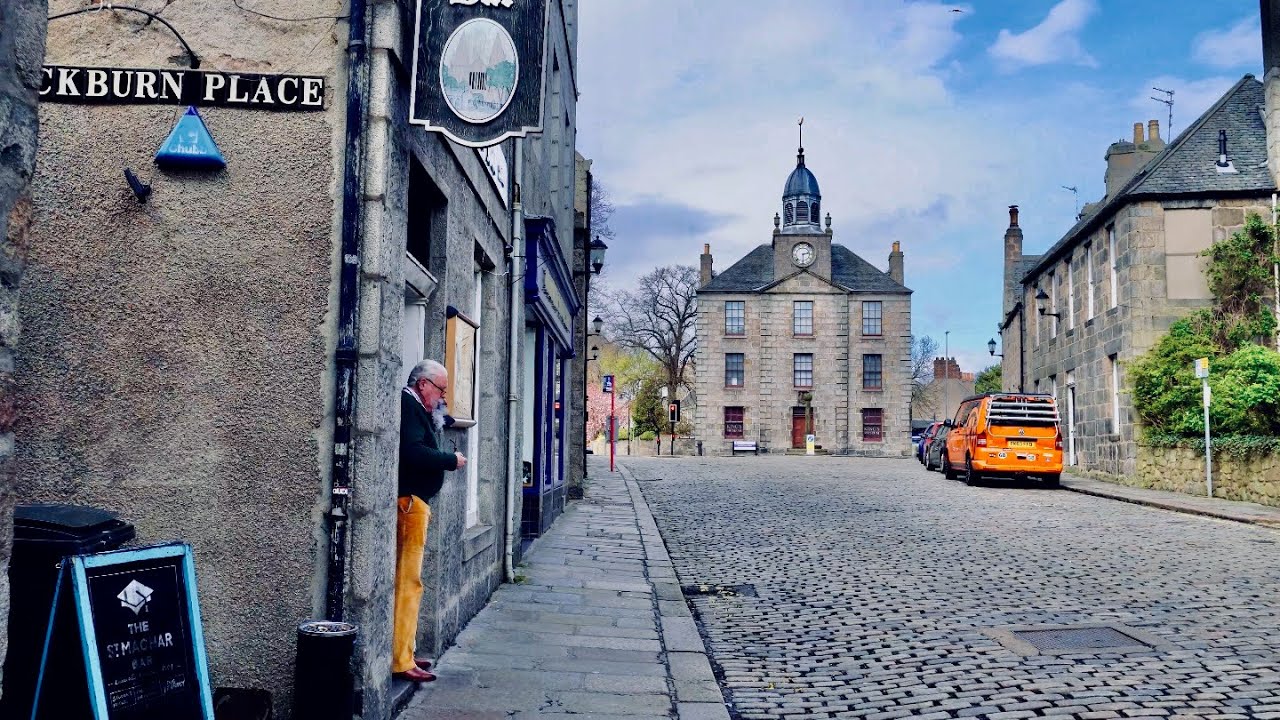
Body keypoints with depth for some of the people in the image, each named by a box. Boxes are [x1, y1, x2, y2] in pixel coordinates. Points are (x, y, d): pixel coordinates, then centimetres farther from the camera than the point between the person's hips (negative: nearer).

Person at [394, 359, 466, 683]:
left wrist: (436, 419, 9)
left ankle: (403, 652, 21)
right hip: (408, 501, -11)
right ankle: (401, 661, -4)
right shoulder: (407, 406, -12)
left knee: (408, 581, 14)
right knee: (408, 581, -8)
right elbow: (413, 452, -24)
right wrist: (452, 460, -12)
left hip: (413, 502, 11)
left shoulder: (414, 408, 20)